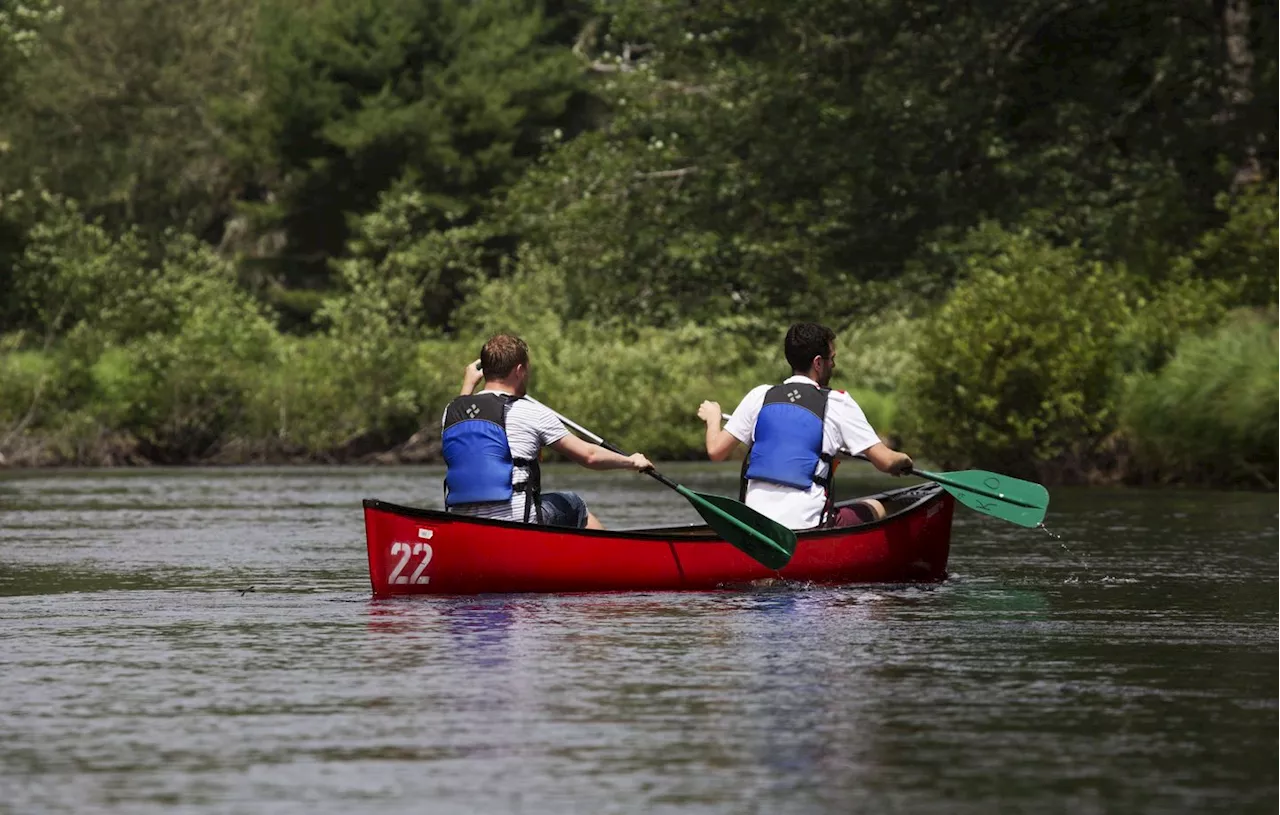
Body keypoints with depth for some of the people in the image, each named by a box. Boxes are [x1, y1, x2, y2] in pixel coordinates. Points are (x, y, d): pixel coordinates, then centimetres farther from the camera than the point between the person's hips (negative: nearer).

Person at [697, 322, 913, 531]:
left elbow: (716, 451, 8)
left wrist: (712, 417, 29)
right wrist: (903, 460, 19)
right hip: (805, 523, -5)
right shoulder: (837, 404, -4)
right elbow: (885, 462, -5)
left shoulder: (760, 396, 5)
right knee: (875, 509, 20)